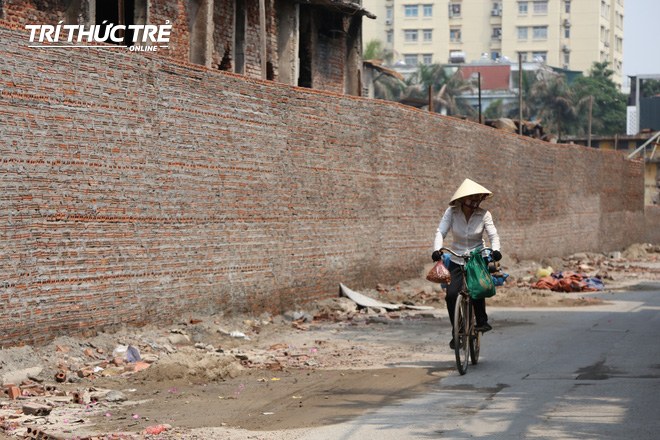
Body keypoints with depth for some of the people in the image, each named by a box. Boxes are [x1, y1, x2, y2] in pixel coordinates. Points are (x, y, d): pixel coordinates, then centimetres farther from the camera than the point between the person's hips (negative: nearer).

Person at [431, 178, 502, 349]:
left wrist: (495, 250, -31)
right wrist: (437, 249, -29)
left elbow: (493, 235, -10)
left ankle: (482, 321, -5)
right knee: (451, 295, -14)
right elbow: (441, 232, -11)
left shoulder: (484, 215, -6)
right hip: (456, 260, 1)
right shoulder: (452, 212, -6)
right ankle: (456, 332, 1)